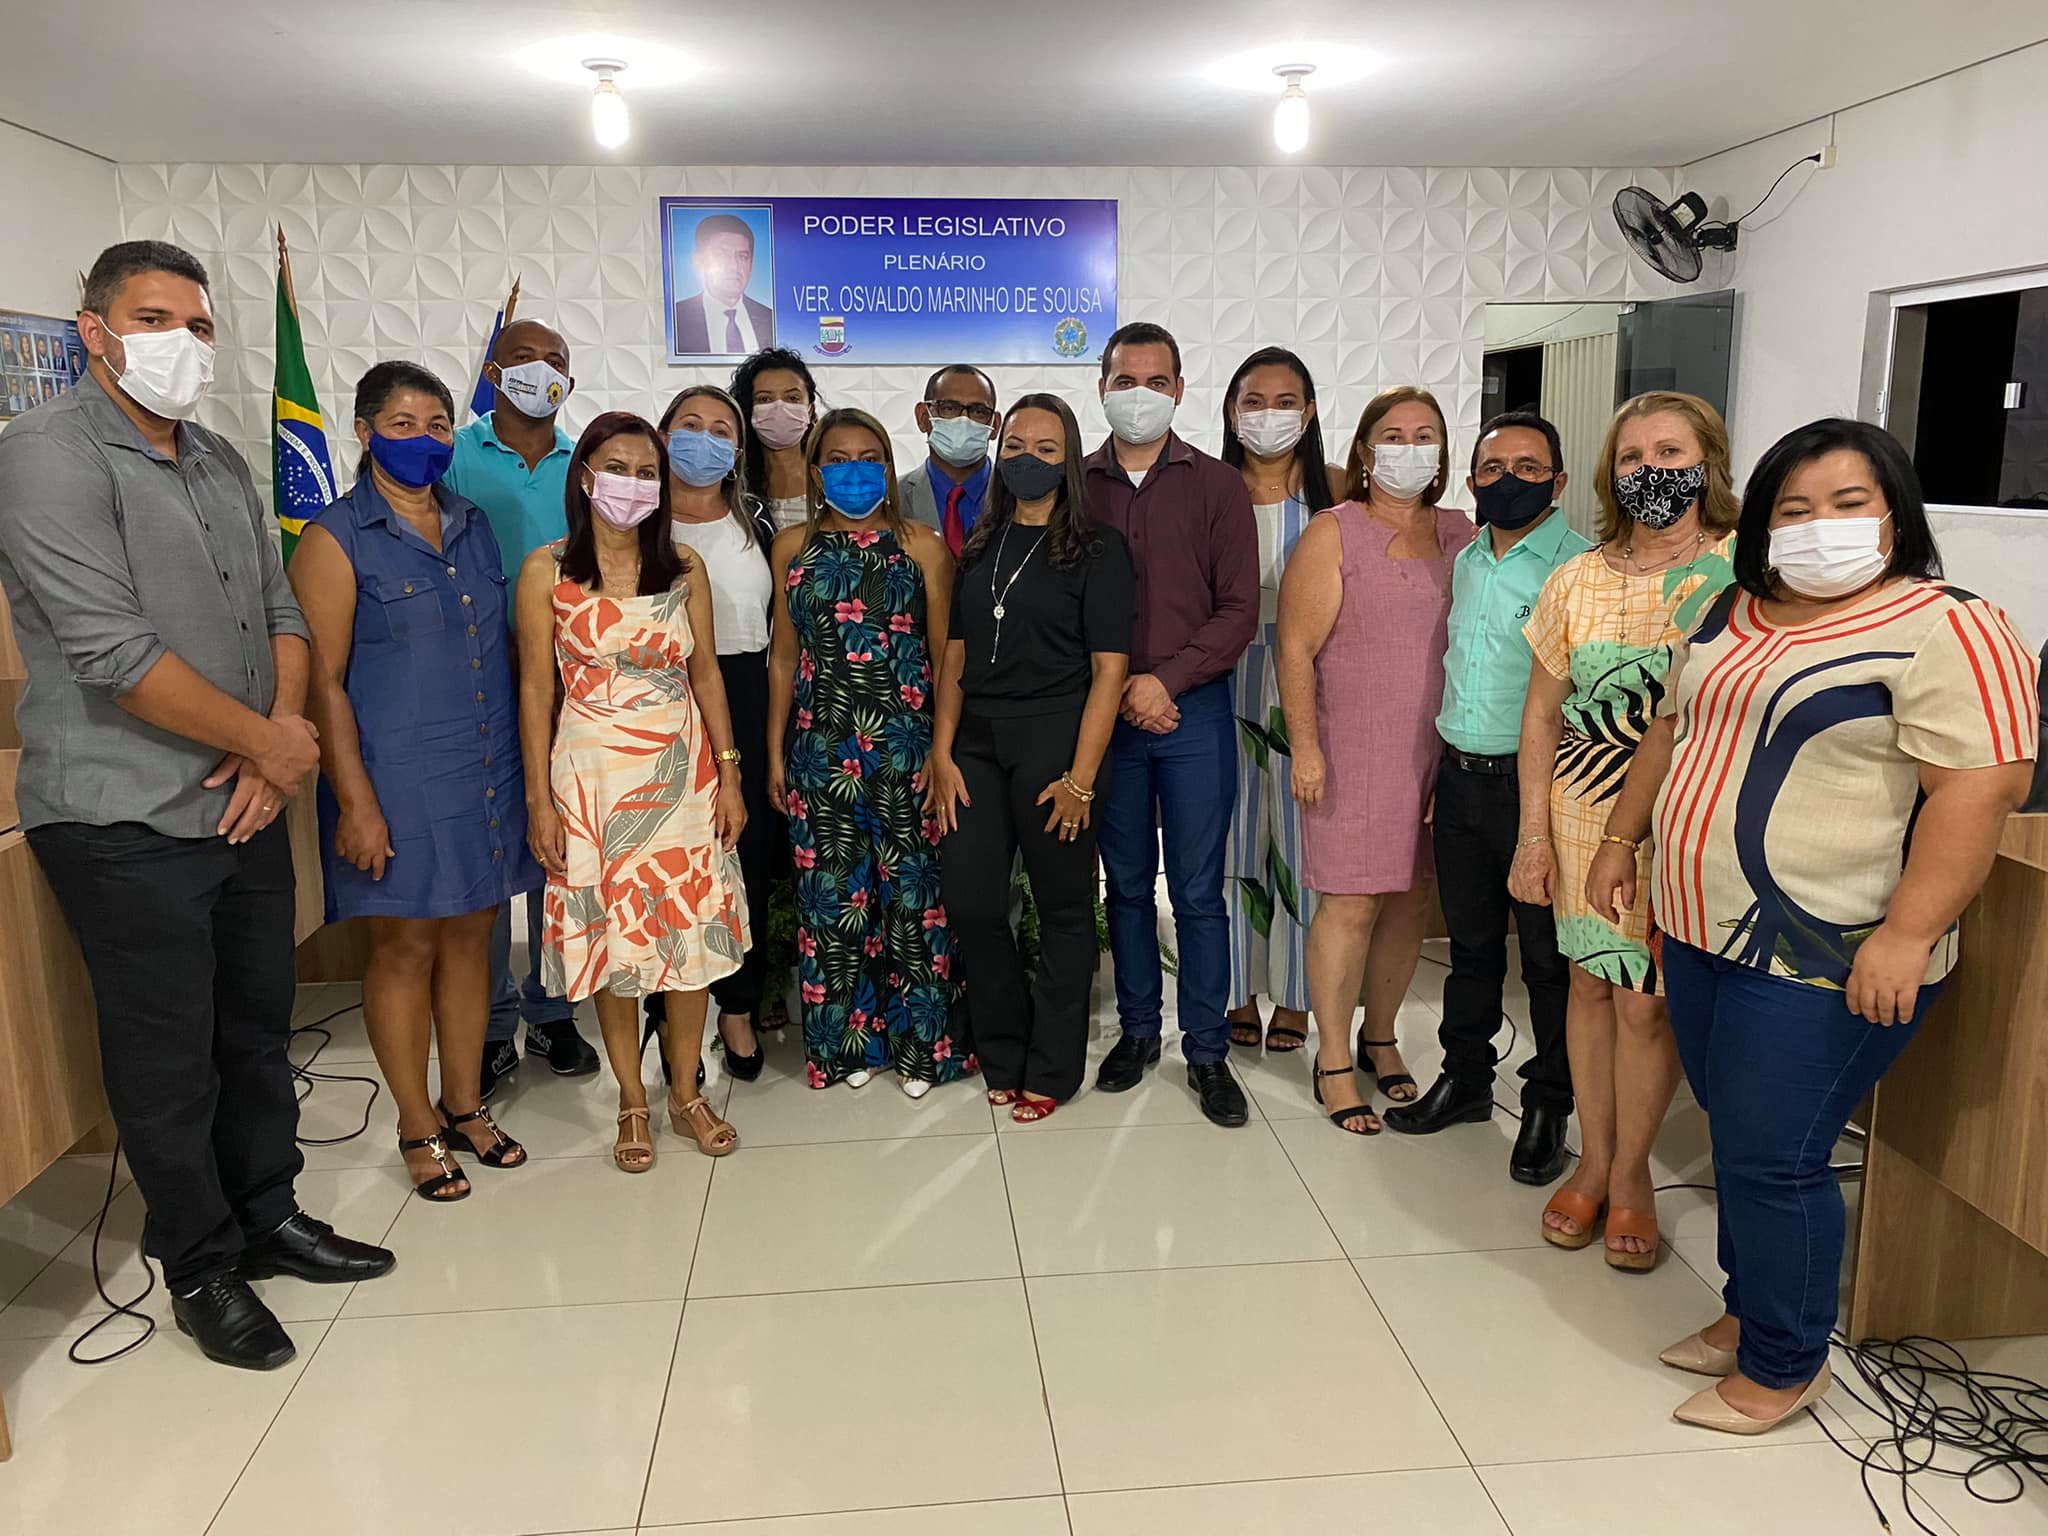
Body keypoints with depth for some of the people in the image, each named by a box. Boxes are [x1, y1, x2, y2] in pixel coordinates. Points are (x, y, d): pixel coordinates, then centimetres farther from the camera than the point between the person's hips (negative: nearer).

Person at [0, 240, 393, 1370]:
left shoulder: (221, 462, 13)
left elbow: (280, 614, 11)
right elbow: (114, 652, -21)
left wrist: (277, 741, -6)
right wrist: (270, 741, -13)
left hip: (246, 805, 7)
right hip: (126, 823, -7)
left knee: (259, 1025, 17)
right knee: (169, 1057, 6)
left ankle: (269, 1216, 35)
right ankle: (200, 1268, 23)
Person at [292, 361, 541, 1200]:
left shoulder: (473, 525, 11)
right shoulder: (335, 541, -6)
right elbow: (323, 682, -10)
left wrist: (531, 762, 12)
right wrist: (356, 800, -16)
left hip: (489, 772, 5)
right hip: (399, 781, -5)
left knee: (471, 935, 13)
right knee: (405, 946, 5)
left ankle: (465, 1106, 28)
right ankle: (418, 1127, 21)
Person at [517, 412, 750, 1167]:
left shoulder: (684, 567, 3)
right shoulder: (547, 571, -3)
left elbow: (705, 674, 5)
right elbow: (536, 688, -2)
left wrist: (729, 776, 2)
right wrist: (539, 800, -5)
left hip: (681, 771, 2)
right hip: (593, 774, -2)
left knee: (690, 931, 5)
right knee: (609, 935, 6)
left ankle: (686, 1093, 23)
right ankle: (632, 1103, 23)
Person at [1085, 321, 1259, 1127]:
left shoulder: (1218, 486, 3)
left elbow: (1239, 610, -3)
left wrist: (1167, 679, -13)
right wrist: (1119, 690, -7)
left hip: (1195, 708, -1)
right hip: (1105, 713, 2)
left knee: (1199, 889, 1)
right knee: (1126, 881, 12)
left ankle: (1207, 1051, 13)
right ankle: (1137, 1028, 26)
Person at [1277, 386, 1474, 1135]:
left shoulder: (1461, 534, 10)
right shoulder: (1334, 533, -3)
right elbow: (1295, 647, -7)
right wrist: (1305, 747, -13)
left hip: (1438, 753, 5)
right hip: (1354, 754, -4)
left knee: (1410, 900, 11)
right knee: (1351, 903, -3)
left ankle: (1380, 1037, 30)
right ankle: (1333, 1061, 12)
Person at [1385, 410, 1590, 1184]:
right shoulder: (1467, 561, 11)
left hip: (1537, 784, -6)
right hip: (1461, 777, 6)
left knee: (1549, 956, 6)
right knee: (1470, 941, 17)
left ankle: (1549, 1107, 21)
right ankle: (1466, 1077, 33)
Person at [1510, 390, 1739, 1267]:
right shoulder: (1579, 580, 4)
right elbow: (1542, 713, 7)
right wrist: (1533, 832, 3)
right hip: (1587, 809, 3)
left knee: (1647, 1002, 2)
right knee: (1592, 984, 11)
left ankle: (1631, 1172, 24)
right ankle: (1593, 1161, 29)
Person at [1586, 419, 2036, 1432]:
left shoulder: (1944, 631, -12)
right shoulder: (1730, 617, 11)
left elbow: (1984, 783, -20)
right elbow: (1671, 732, 20)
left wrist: (1904, 937, -25)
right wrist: (1620, 839, 19)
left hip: (1824, 959, -7)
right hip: (1702, 931, 7)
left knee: (1770, 1160, 0)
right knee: (1738, 1139, 17)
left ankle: (1785, 1364, 19)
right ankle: (1749, 1314, 35)